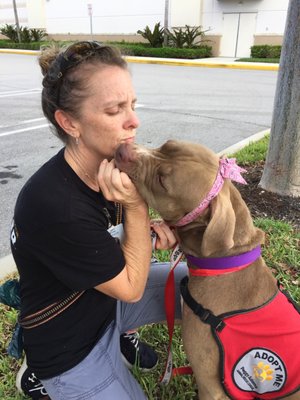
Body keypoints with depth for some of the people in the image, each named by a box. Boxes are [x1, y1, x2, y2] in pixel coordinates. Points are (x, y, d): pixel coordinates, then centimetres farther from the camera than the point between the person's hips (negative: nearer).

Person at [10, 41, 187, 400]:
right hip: (70, 346, -6)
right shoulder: (51, 205, -35)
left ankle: (123, 333, 18)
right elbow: (131, 287, -23)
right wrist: (136, 206, -29)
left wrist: (150, 228, -13)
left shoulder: (108, 164, -13)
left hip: (111, 296, 7)